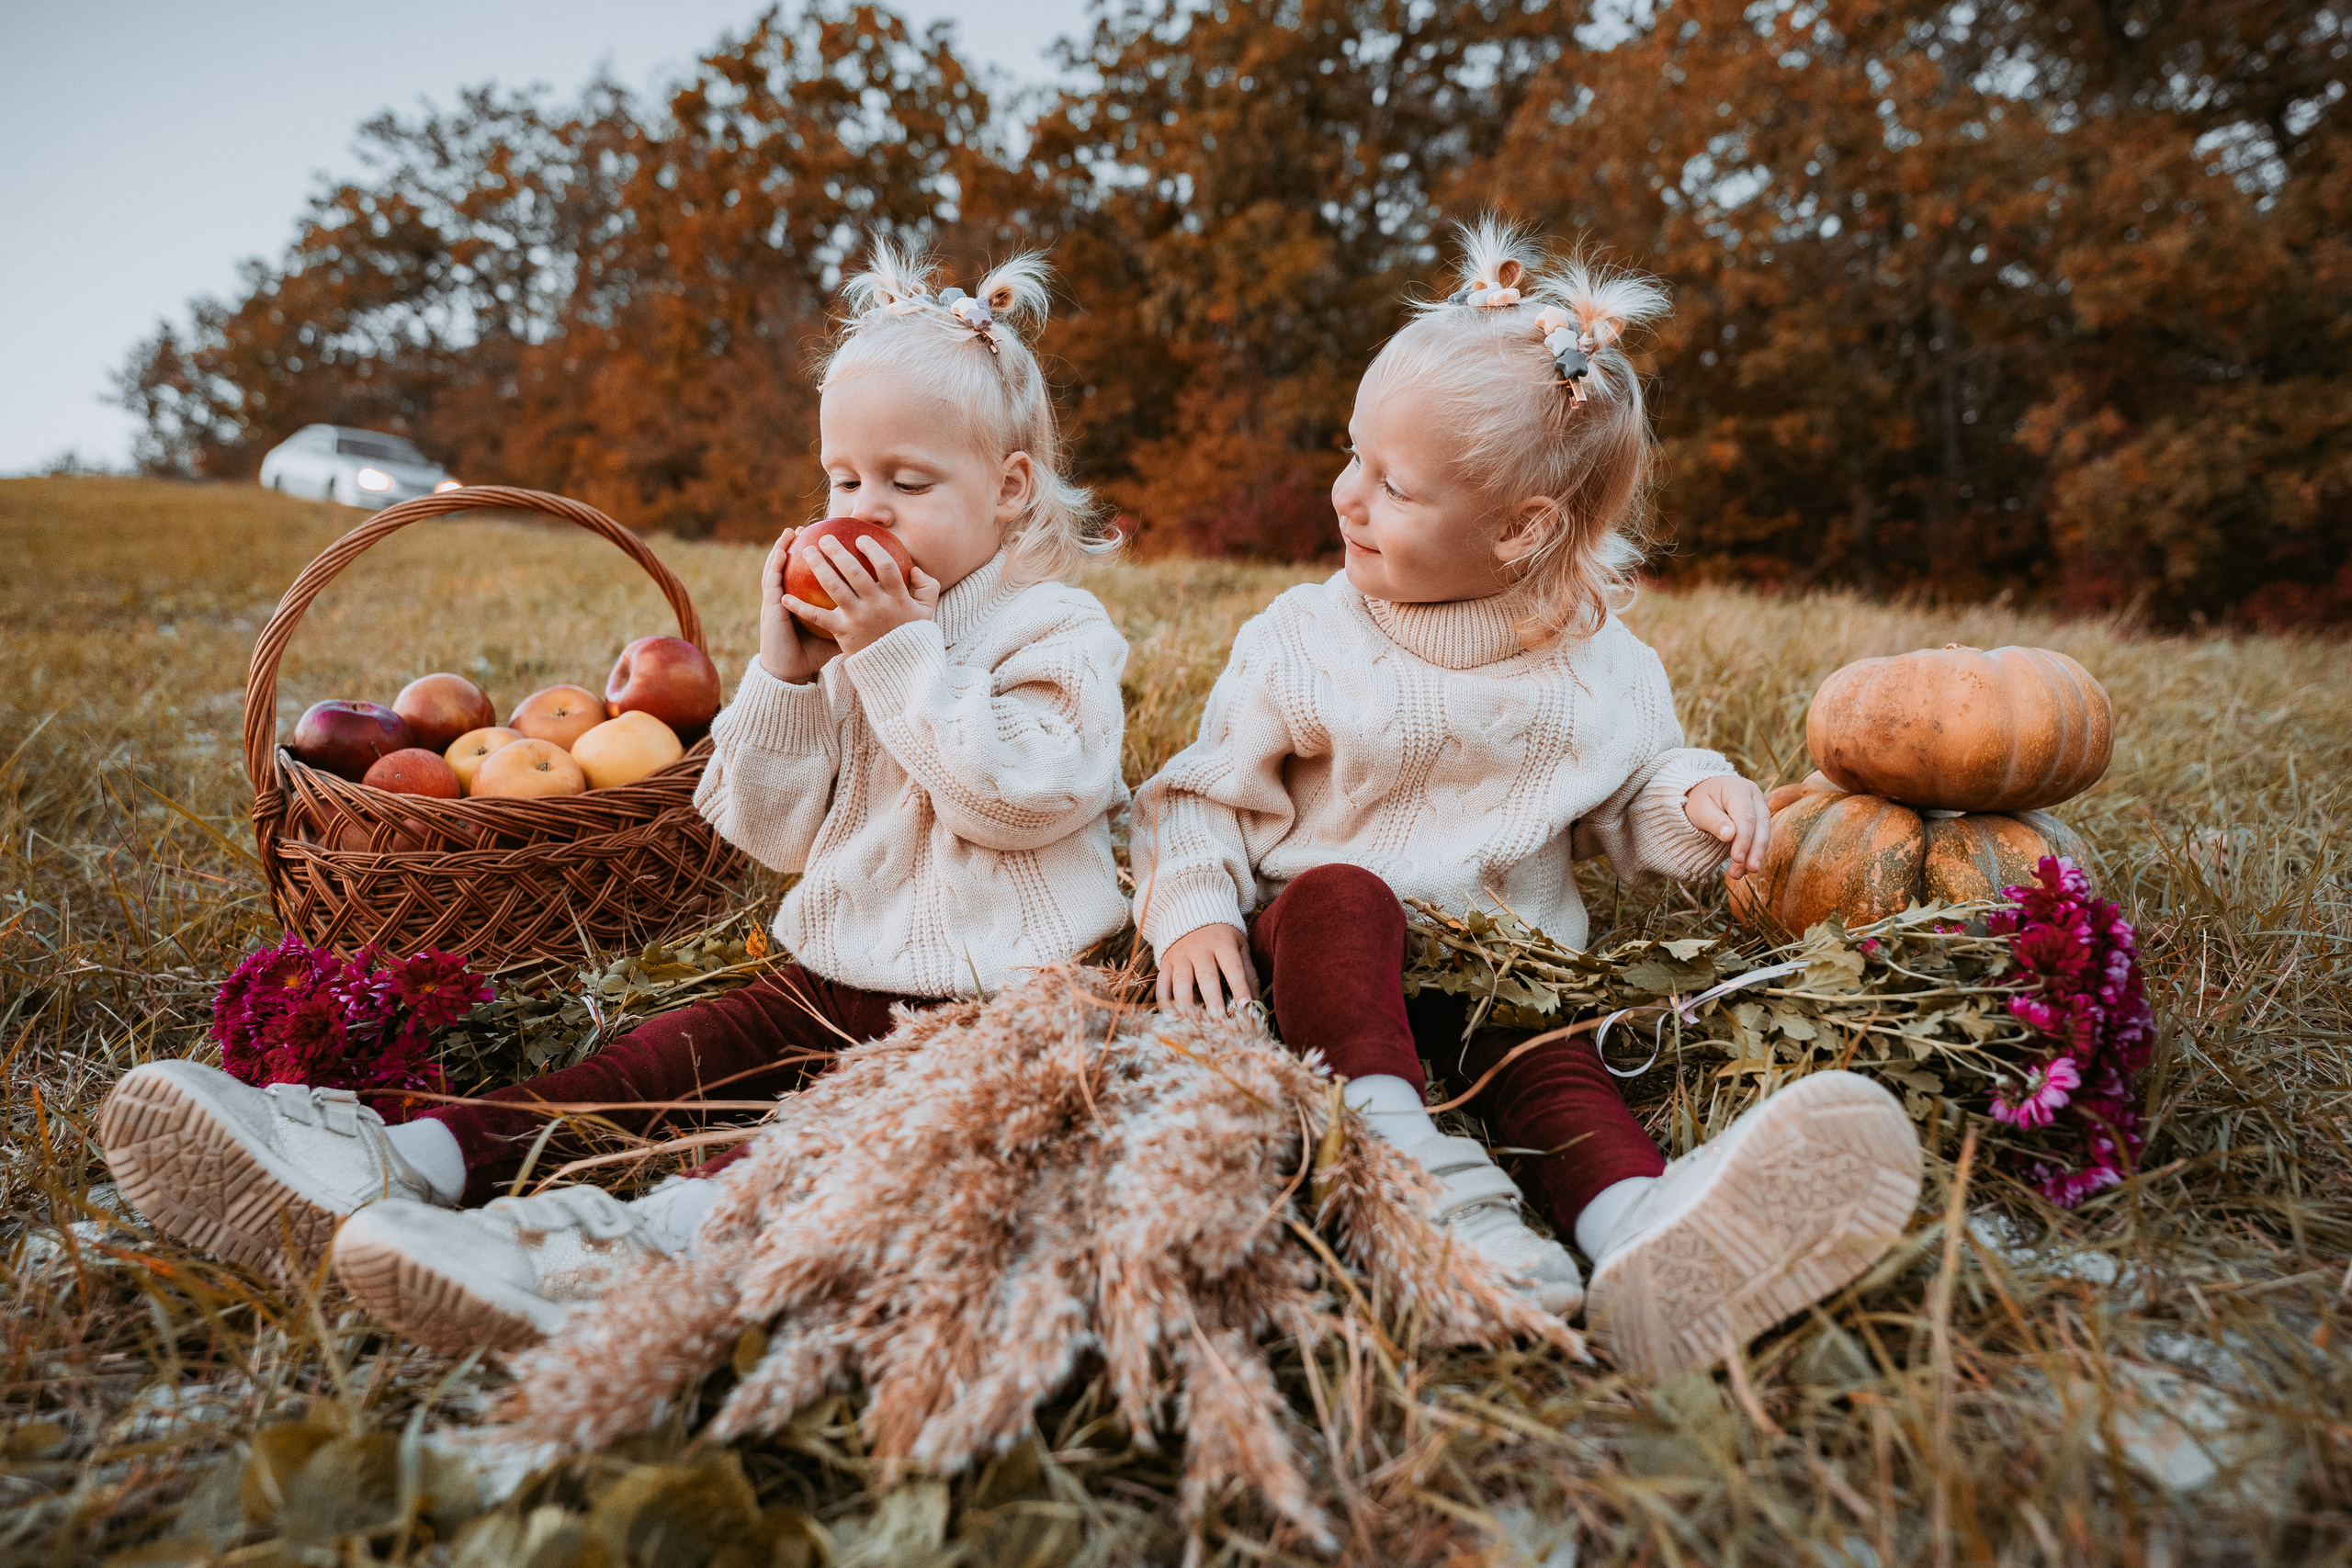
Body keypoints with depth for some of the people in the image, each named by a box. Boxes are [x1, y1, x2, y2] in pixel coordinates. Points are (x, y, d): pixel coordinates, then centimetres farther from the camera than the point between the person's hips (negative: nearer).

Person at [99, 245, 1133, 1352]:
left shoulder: (1056, 632, -2)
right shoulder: (844, 638, 15)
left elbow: (1016, 796, -20)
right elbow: (775, 832, 9)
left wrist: (901, 655, -19)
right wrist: (783, 676, -4)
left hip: (982, 1001, -6)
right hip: (832, 977, 6)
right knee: (682, 1047, -14)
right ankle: (398, 1167, -28)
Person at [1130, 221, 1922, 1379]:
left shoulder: (1598, 669, 4)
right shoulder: (1303, 639, 0)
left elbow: (1624, 809, 15)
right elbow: (1207, 794, 3)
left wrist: (1695, 800, -8)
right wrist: (1192, 909, -15)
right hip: (1330, 946, 0)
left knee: (1551, 1057, -31)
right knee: (1342, 894, -34)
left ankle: (1639, 1224, -56)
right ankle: (1415, 1175, -47)